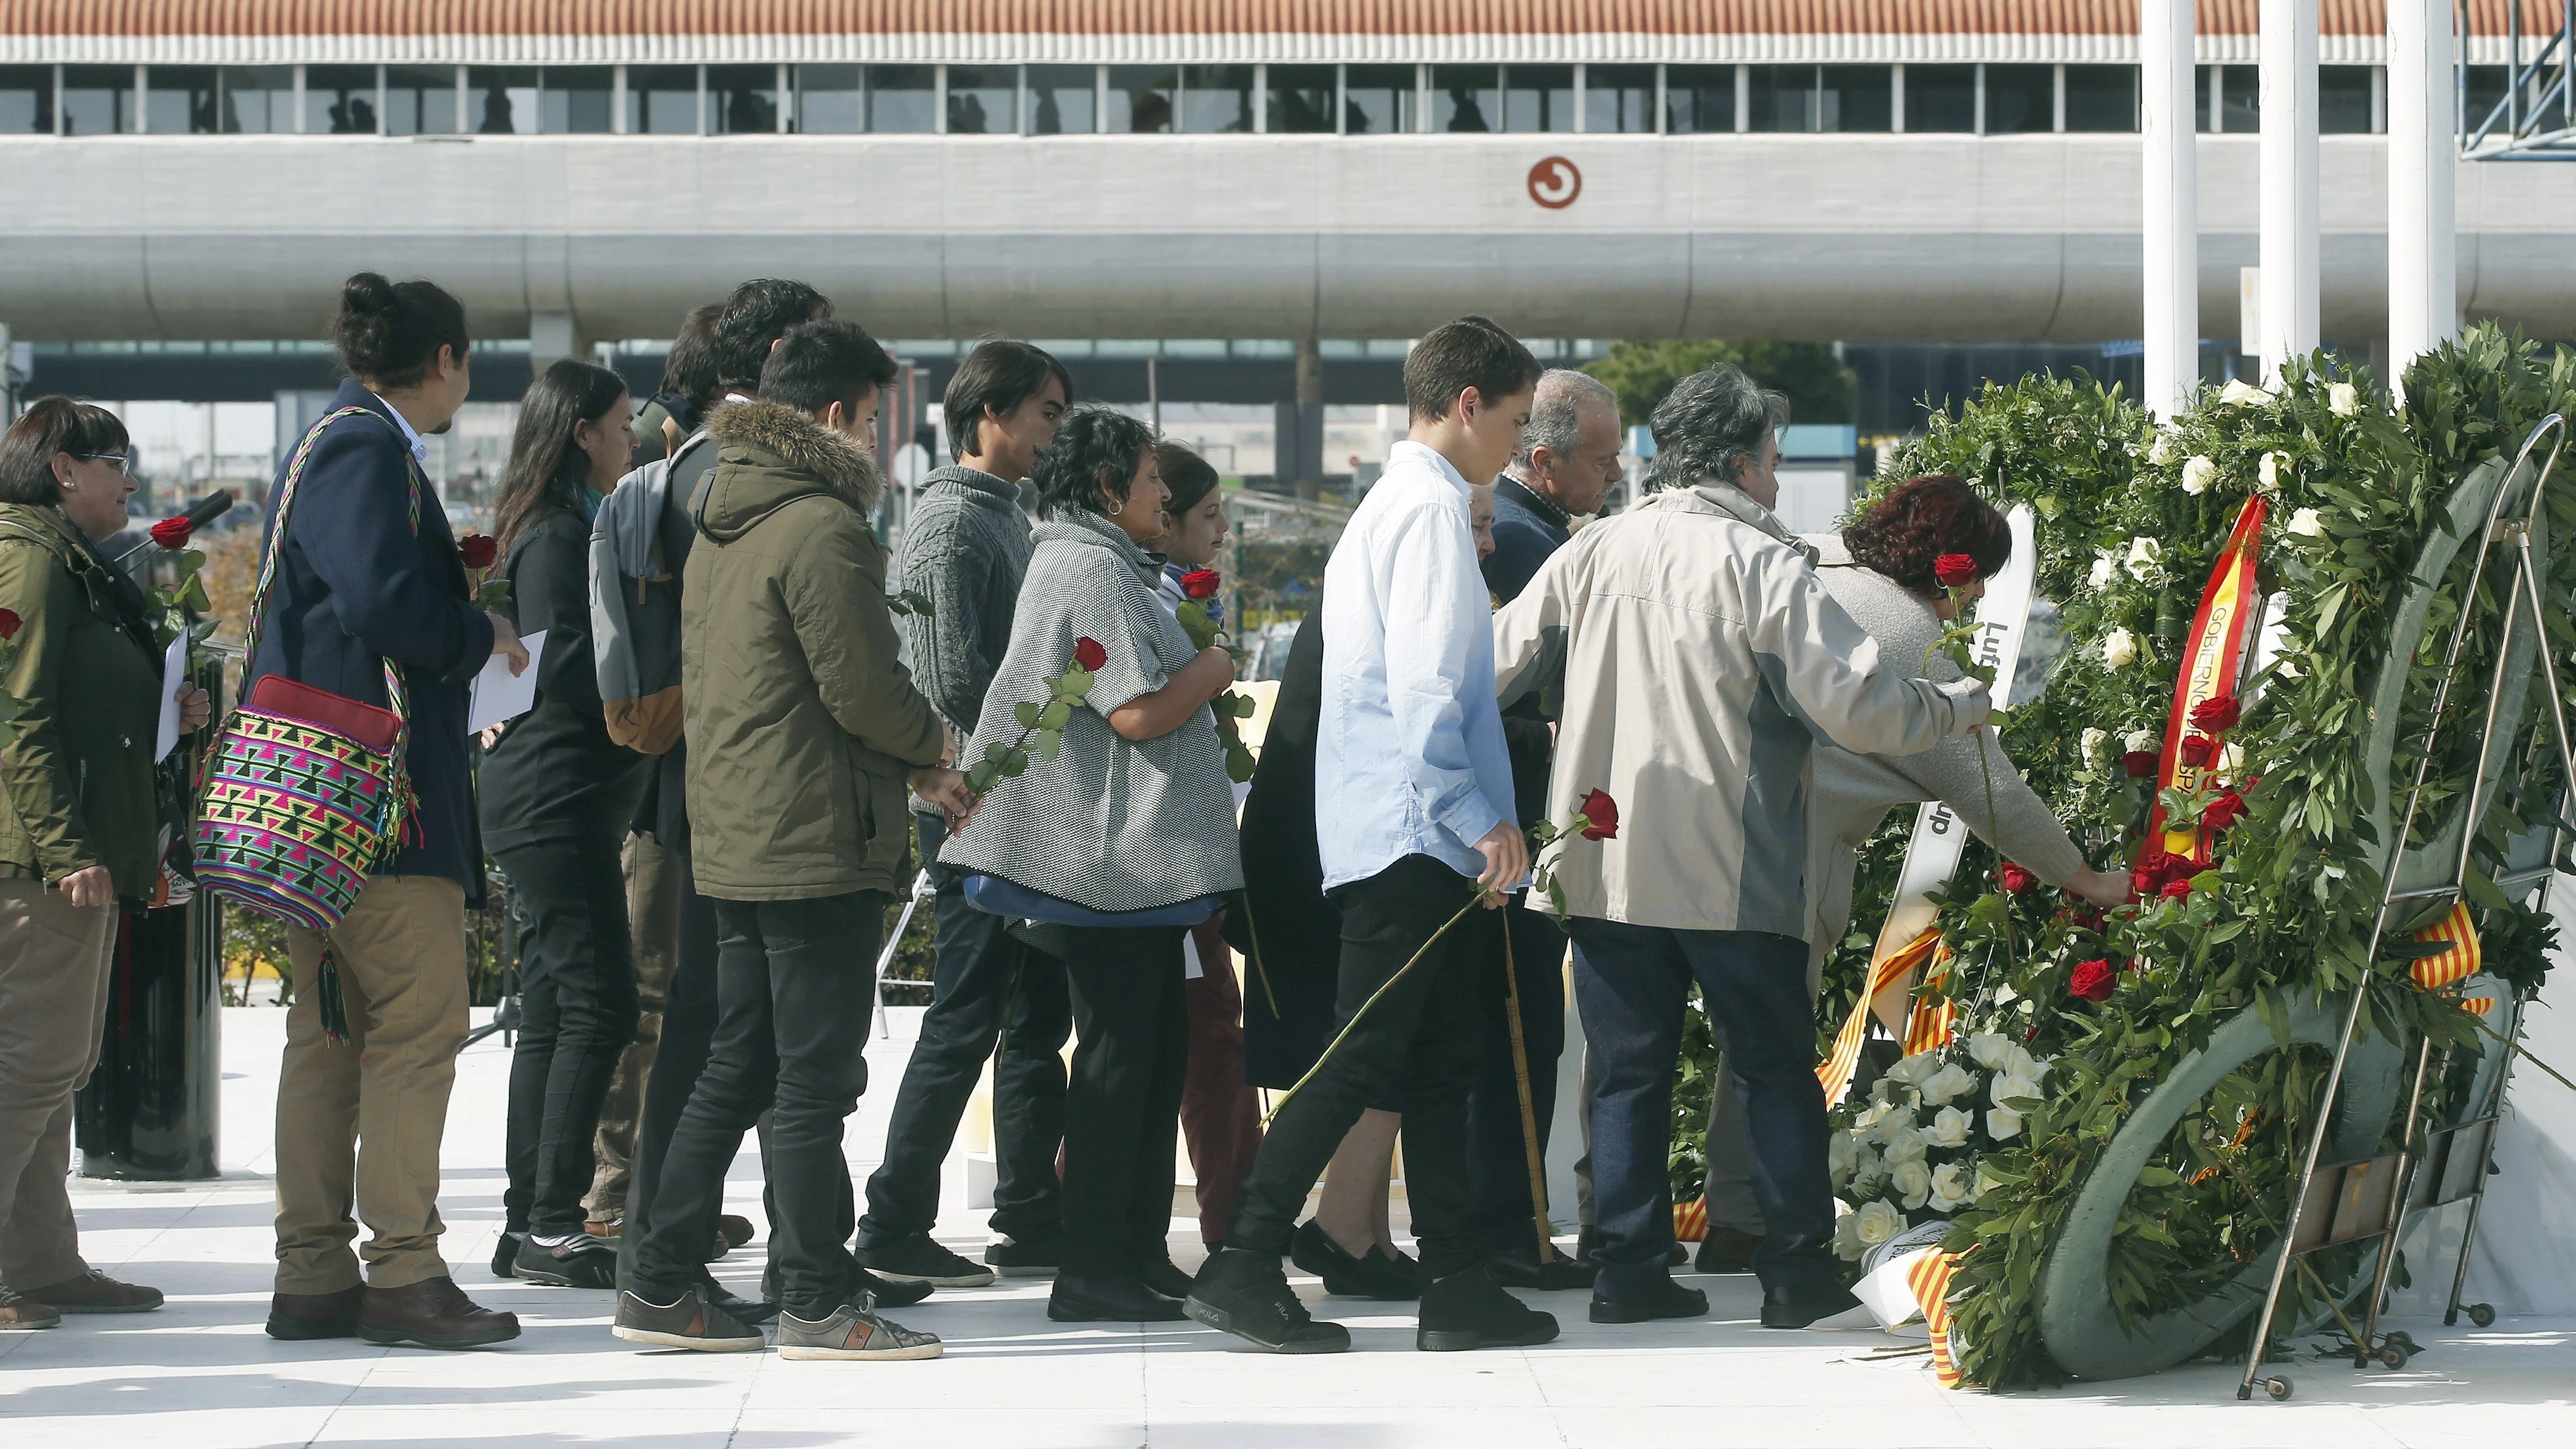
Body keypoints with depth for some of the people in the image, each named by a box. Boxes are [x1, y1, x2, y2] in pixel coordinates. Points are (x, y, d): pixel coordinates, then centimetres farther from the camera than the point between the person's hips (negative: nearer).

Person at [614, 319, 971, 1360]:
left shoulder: (720, 523, 15)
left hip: (730, 839, 9)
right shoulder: (822, 528, -15)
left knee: (737, 1069, 15)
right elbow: (863, 689, -18)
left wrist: (905, 767, 16)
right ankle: (819, 1304, 2)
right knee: (817, 1078, -3)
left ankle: (663, 1286, 16)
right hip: (817, 843, -9)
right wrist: (928, 748, 5)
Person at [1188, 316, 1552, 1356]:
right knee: (1364, 1057, -10)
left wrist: (1481, 816, 22)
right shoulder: (1432, 507, -11)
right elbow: (1424, 690, -18)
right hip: (1411, 831, -11)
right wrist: (1481, 818, -15)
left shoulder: (1390, 503, 20)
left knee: (1441, 1063, 10)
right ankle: (1244, 1267, -9)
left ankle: (1455, 1286, 11)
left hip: (1411, 839, 11)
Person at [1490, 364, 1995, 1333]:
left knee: (1629, 1072, 11)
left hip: (1604, 872, 4)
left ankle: (1628, 1270, 8)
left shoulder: (1591, 553, 4)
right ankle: (1799, 1274, 10)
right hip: (1729, 877, -4)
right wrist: (1960, 707, 2)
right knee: (1777, 1071, 9)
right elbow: (1854, 705, -15)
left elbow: (1493, 669, 8)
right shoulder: (1762, 565, -11)